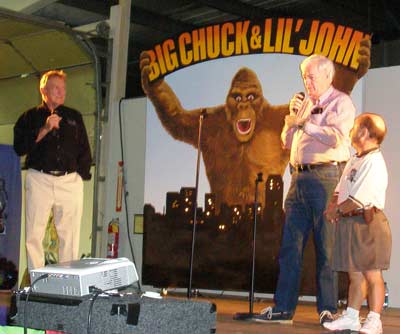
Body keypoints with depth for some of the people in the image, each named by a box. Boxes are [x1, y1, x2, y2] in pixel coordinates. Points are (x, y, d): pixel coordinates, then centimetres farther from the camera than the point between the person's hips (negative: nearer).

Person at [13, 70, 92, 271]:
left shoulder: (74, 117, 19)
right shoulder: (30, 117, 12)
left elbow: (85, 151, 17)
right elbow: (19, 147, -1)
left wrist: (81, 174, 5)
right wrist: (45, 130, -9)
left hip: (70, 181, 2)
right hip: (39, 180, -1)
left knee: (71, 236, -3)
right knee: (34, 235, -5)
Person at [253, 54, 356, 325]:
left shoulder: (341, 103, 0)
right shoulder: (305, 103, 22)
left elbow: (336, 137, -16)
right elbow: (287, 142, 22)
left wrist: (304, 122, -8)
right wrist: (292, 117, 6)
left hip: (326, 178, -7)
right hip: (299, 178, 7)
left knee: (327, 248, -3)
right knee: (290, 246, 5)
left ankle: (328, 310, 4)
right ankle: (283, 308, 8)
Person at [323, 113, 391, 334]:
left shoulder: (374, 162, -14)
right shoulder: (354, 161, 16)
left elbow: (358, 199, -21)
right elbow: (340, 190, 20)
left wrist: (336, 210, -10)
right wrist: (334, 206, 1)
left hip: (367, 223, -9)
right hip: (349, 223, 9)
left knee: (372, 274, -2)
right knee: (355, 274, 13)